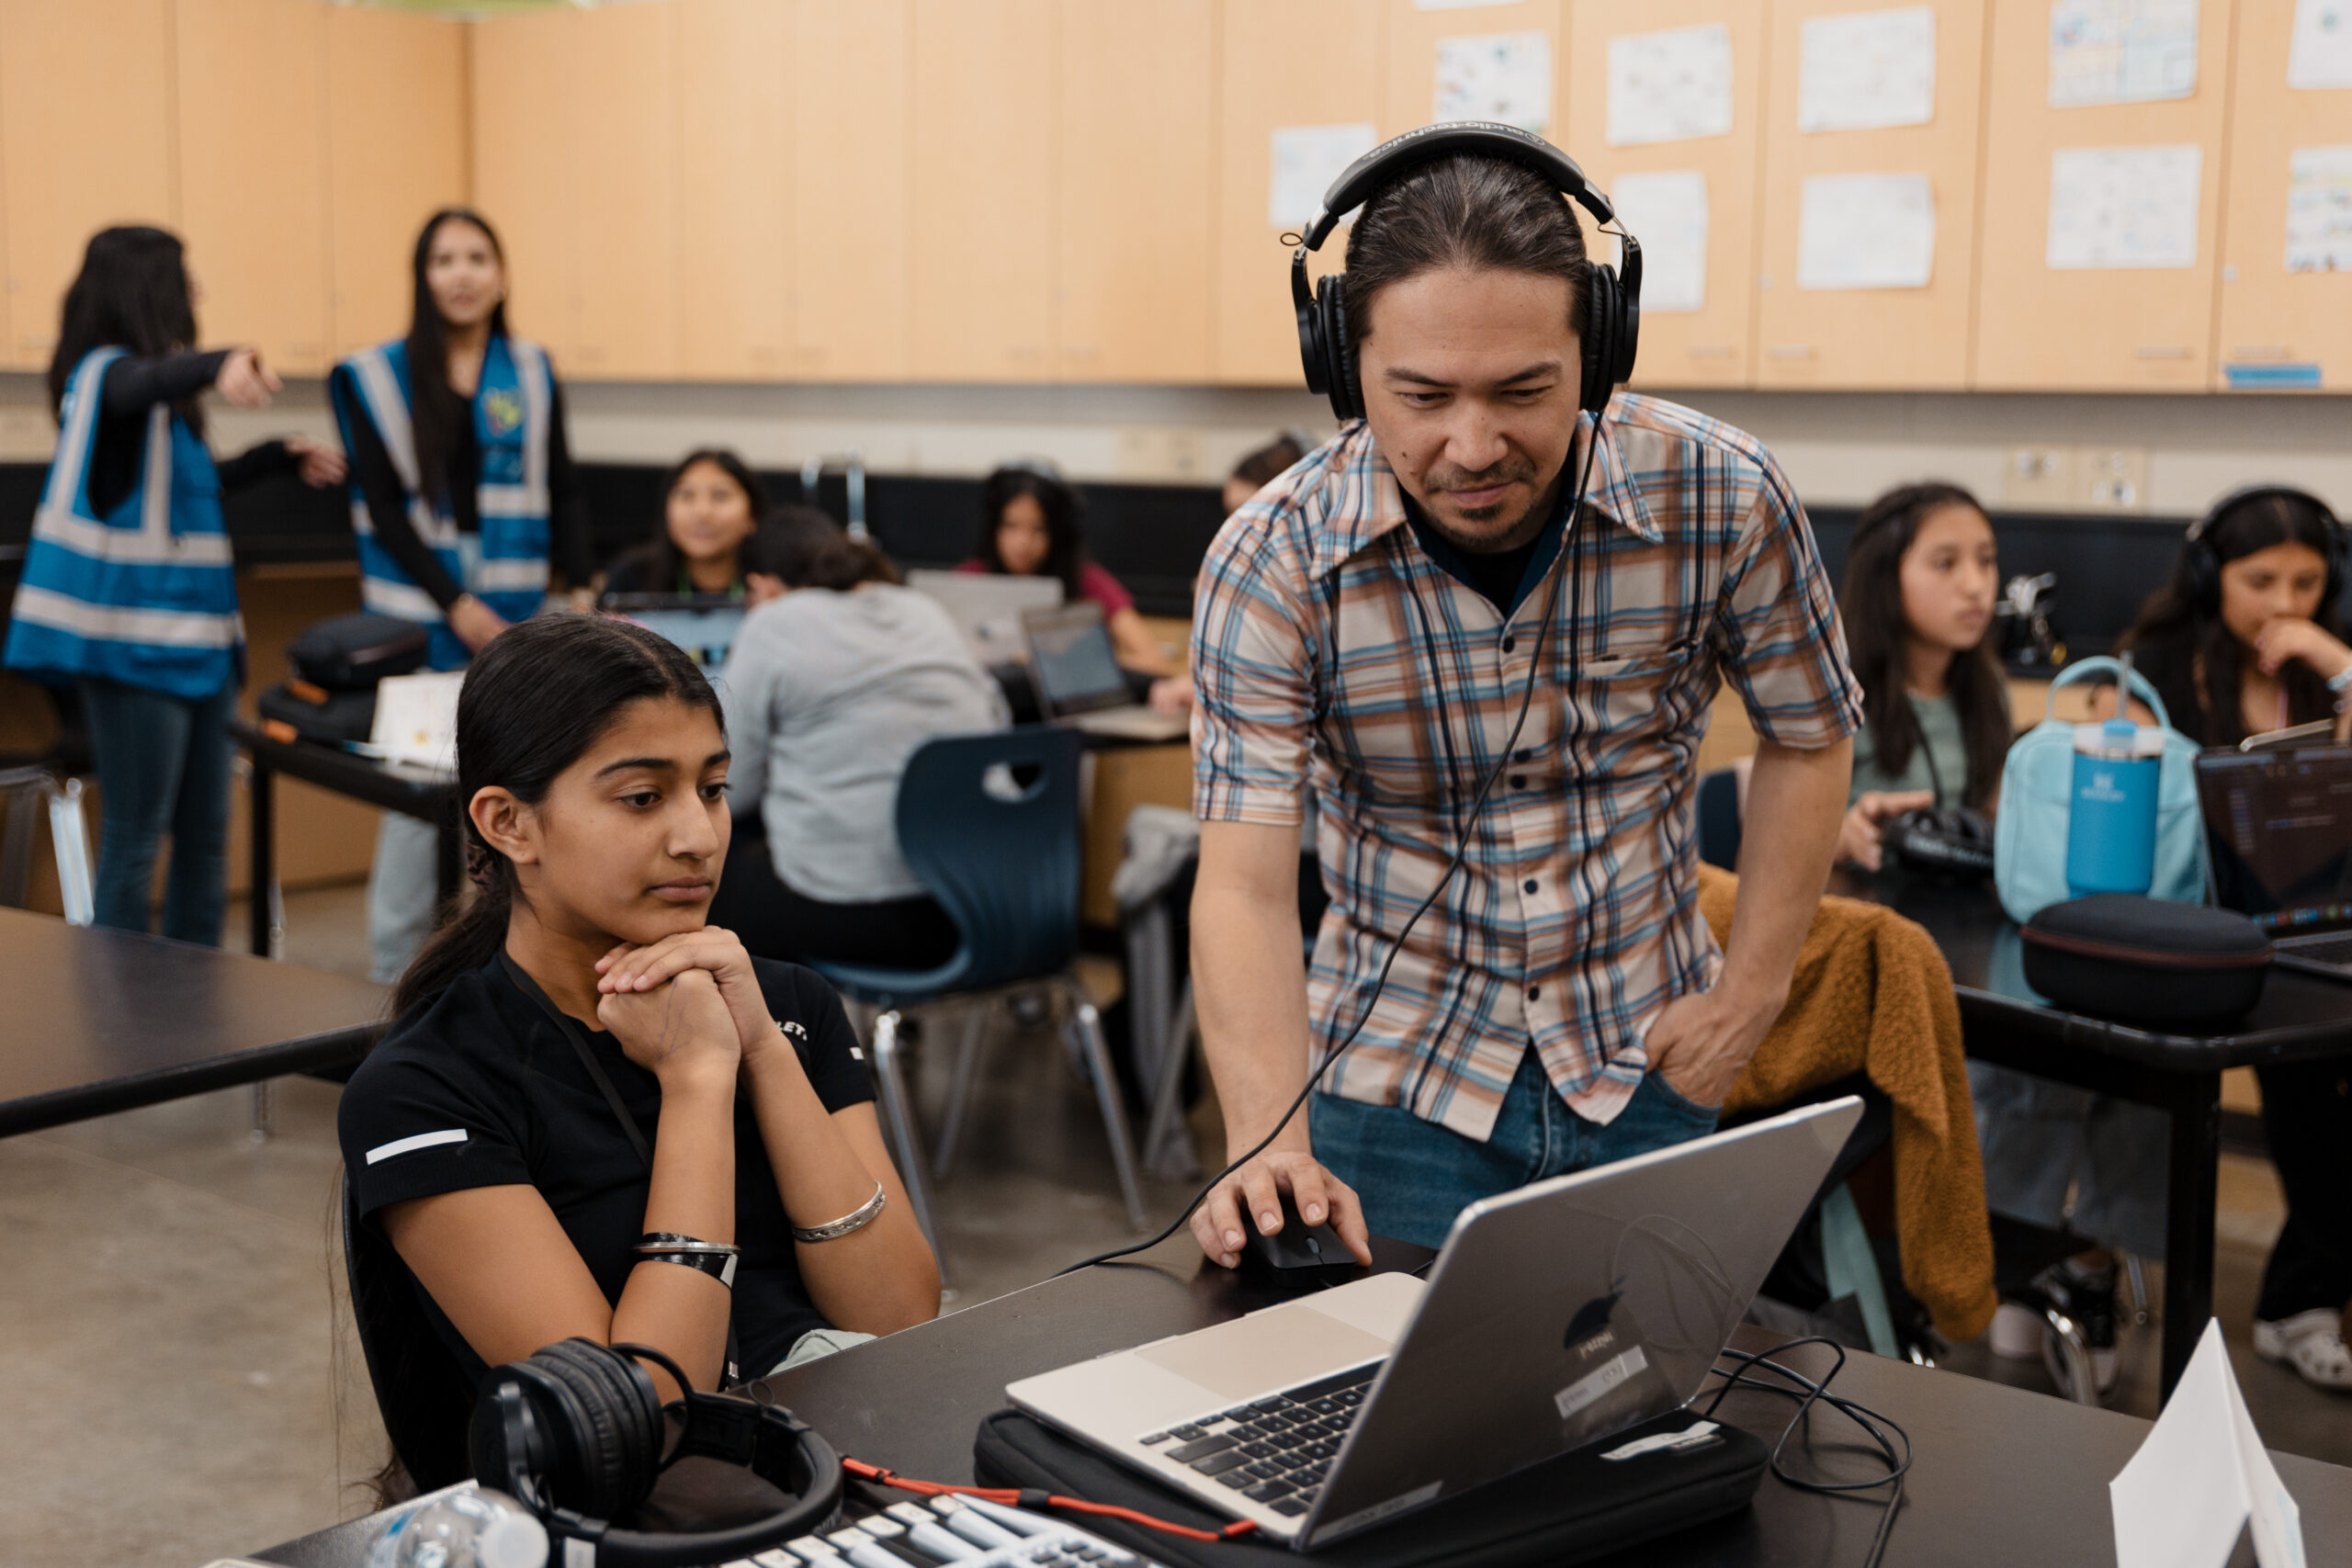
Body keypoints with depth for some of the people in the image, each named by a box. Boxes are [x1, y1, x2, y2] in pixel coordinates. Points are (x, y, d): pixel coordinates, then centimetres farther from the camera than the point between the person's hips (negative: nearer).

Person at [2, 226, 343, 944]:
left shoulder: (165, 398, 16)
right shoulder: (103, 371, -10)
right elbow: (142, 385, -36)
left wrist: (279, 456, 33)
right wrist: (221, 365, -55)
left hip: (197, 636, 9)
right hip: (137, 640, -9)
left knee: (205, 833, 13)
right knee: (136, 834, -4)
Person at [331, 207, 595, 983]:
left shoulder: (531, 371, 10)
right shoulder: (374, 376, 2)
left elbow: (562, 489, 11)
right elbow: (382, 507, -2)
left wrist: (580, 586, -4)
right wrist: (457, 606, -10)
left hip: (515, 616, 3)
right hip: (418, 618, -2)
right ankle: (395, 975, 8)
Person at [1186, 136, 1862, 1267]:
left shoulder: (1721, 500, -16)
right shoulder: (1271, 563, -19)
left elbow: (1807, 736, 2)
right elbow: (1244, 884, -23)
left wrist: (1752, 990, -2)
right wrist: (1271, 1147, -37)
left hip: (1645, 1065, 2)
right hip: (1398, 1075, -1)